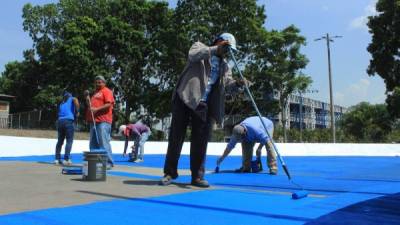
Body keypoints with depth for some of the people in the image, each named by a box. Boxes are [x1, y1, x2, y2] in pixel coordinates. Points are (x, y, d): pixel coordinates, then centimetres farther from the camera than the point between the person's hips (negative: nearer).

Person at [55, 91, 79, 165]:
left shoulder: (61, 103, 28)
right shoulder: (71, 99, 14)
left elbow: (59, 113, 19)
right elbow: (75, 100, -11)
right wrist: (77, 111, -4)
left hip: (60, 121, 6)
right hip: (68, 121, -6)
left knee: (60, 141, 12)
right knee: (69, 140, -5)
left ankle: (57, 159, 11)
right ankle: (66, 159, -12)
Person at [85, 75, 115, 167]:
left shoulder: (106, 91, 0)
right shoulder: (95, 93, 26)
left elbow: (109, 104, -14)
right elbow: (90, 105, 32)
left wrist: (97, 109, -21)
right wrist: (87, 97, 15)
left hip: (103, 121, -9)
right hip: (94, 121, 9)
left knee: (104, 142, -13)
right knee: (93, 143, 9)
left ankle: (109, 162, -11)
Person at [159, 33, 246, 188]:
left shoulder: (225, 65, 18)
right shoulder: (200, 47, 7)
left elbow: (228, 85, 5)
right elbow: (193, 55, -17)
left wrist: (237, 84, -18)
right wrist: (216, 49, -23)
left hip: (205, 105, 4)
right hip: (185, 98, -4)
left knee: (200, 141, 2)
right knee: (176, 136, 0)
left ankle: (197, 176, 11)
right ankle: (170, 173, 11)